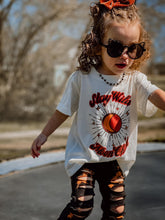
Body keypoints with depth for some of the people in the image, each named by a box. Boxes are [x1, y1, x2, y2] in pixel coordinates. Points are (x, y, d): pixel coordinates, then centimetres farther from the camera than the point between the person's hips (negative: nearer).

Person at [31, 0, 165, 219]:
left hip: (116, 159, 3)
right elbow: (64, 110, 1)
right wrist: (44, 135, 6)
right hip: (84, 155, -2)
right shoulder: (81, 78, -12)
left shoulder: (135, 80, -9)